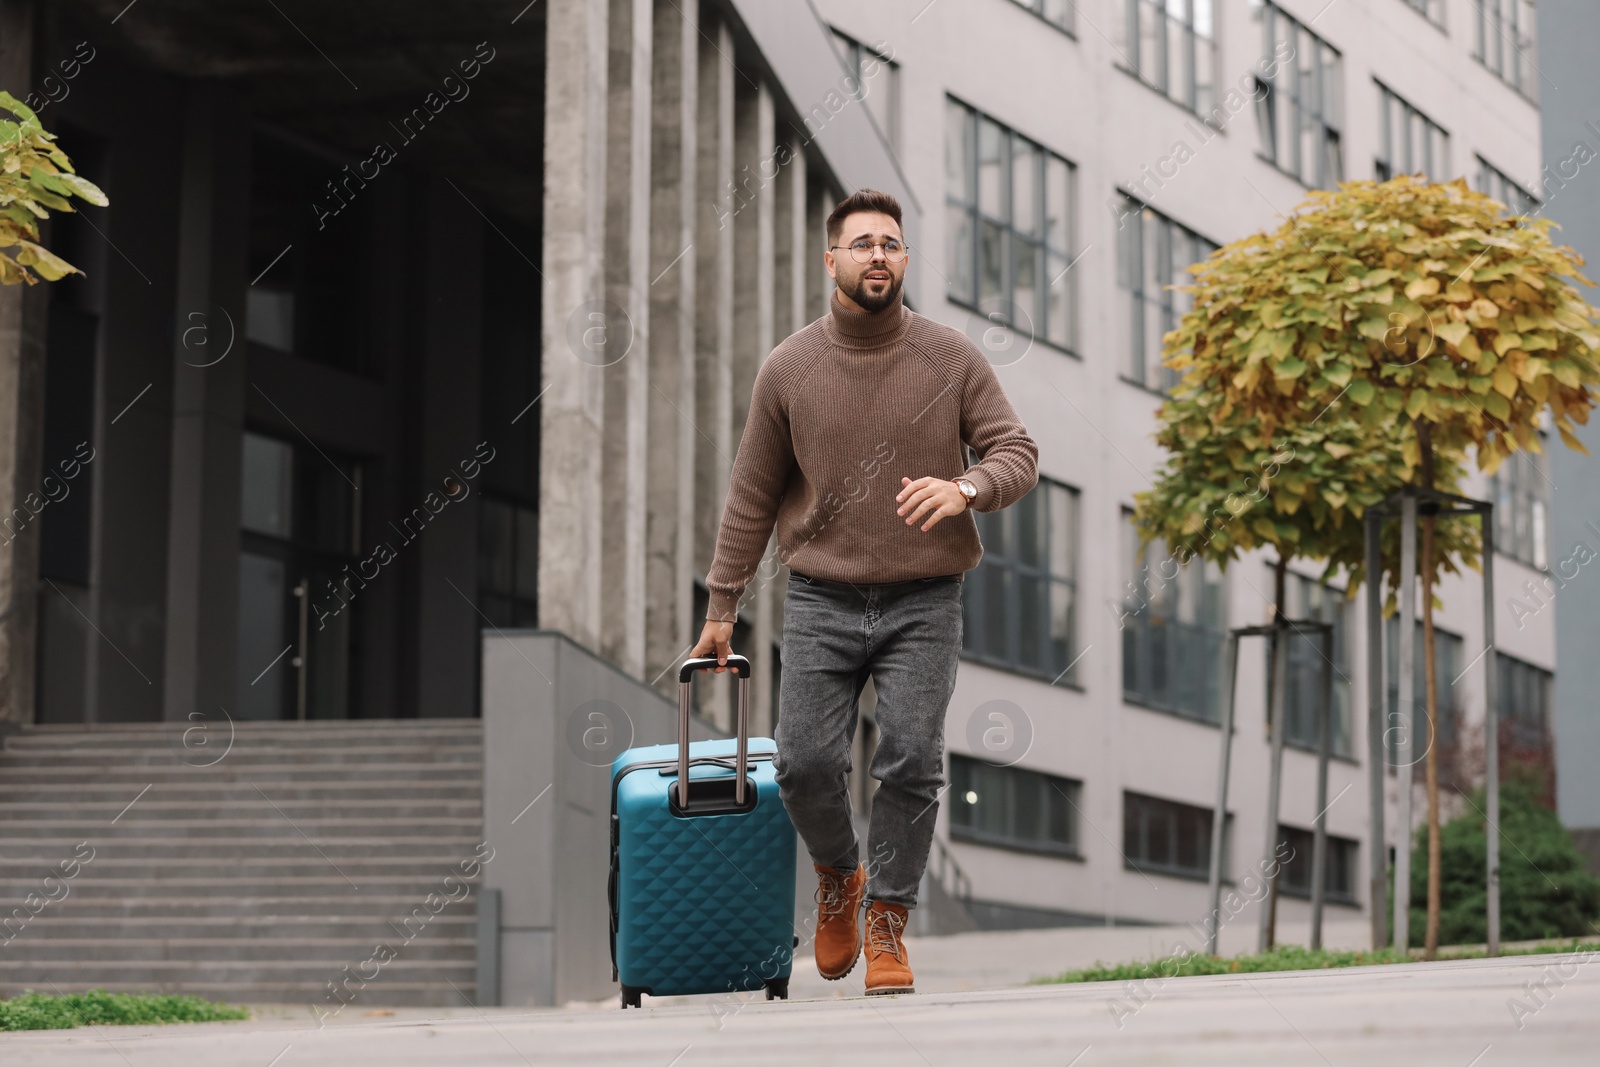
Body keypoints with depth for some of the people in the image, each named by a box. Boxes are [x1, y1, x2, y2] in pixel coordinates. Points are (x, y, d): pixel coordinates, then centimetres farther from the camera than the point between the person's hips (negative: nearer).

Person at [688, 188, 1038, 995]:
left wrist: (965, 487, -22)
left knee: (912, 762, -9)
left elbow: (1017, 455, 1)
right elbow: (751, 497, 7)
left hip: (924, 603, 0)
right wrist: (722, 605, 8)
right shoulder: (788, 370, 1)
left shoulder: (952, 359, 0)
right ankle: (838, 878, 23)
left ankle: (887, 923, 8)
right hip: (821, 601, 0)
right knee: (806, 762, -8)